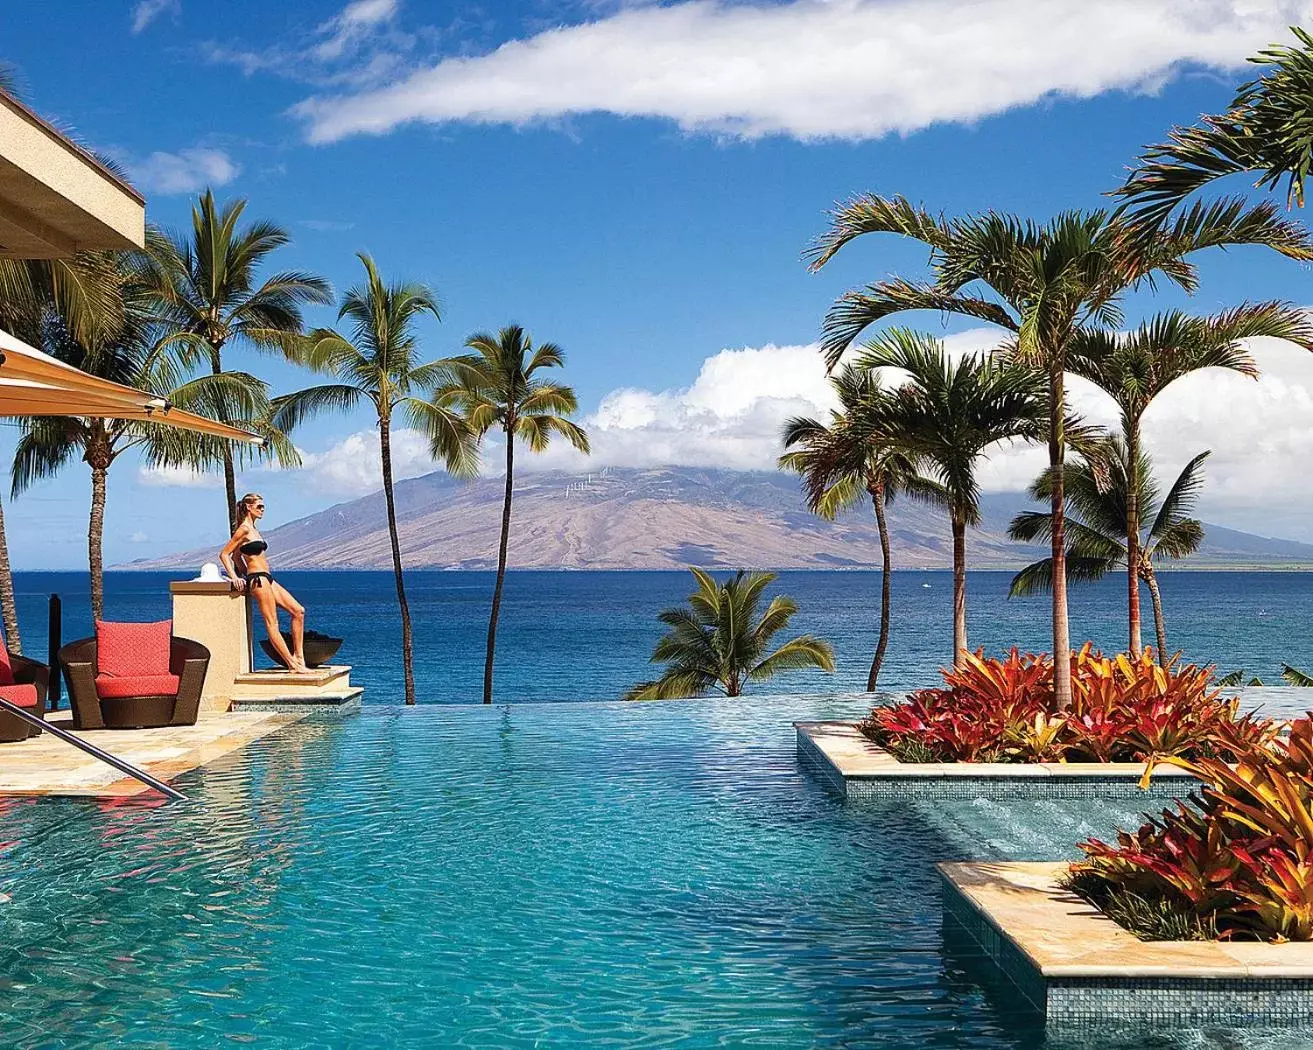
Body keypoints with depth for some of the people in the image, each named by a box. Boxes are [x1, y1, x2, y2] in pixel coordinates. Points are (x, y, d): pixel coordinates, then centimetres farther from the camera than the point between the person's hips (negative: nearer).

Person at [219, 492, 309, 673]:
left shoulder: (253, 529, 17)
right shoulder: (244, 529, -9)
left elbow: (236, 555, 25)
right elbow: (224, 554, -11)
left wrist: (245, 572, 24)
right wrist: (234, 577, -15)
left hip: (266, 578, 10)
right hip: (258, 579, -10)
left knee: (298, 611, 5)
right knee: (272, 623, -7)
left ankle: (298, 656, 5)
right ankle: (292, 664, -8)